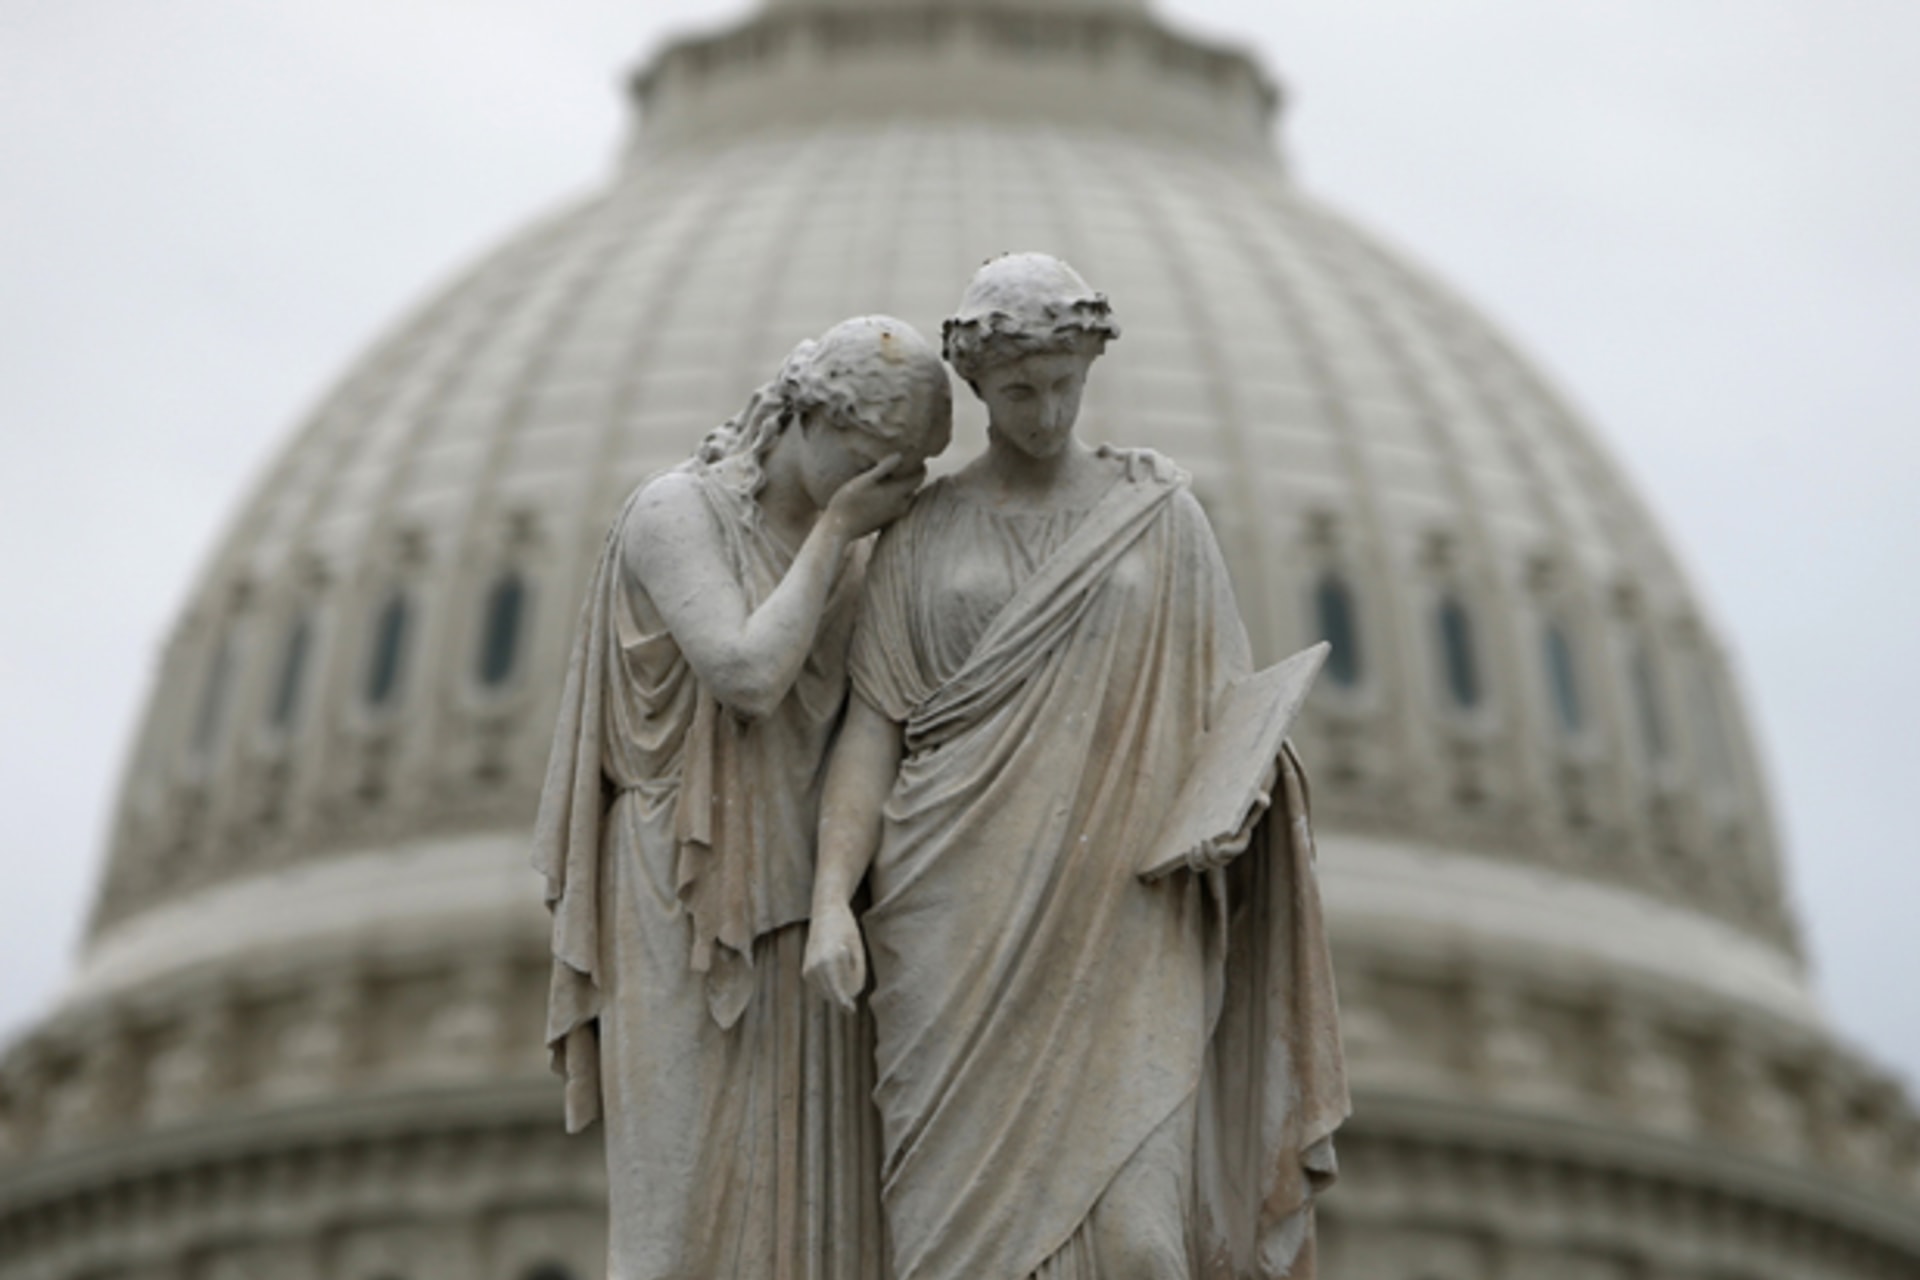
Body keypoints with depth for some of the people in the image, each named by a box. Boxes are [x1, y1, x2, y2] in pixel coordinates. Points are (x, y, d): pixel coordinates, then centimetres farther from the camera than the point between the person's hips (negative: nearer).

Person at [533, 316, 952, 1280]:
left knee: (808, 1202, 5)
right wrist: (834, 529, -14)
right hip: (694, 909, -7)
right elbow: (749, 677, -23)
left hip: (802, 910, 7)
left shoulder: (850, 545, 12)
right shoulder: (674, 510, -9)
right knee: (692, 1202, -6)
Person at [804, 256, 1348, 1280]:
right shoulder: (920, 534, 9)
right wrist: (830, 902, -11)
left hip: (1121, 921, 0)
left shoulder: (1159, 514, 9)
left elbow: (1224, 701, 9)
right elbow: (873, 727, 2)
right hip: (961, 920, 1)